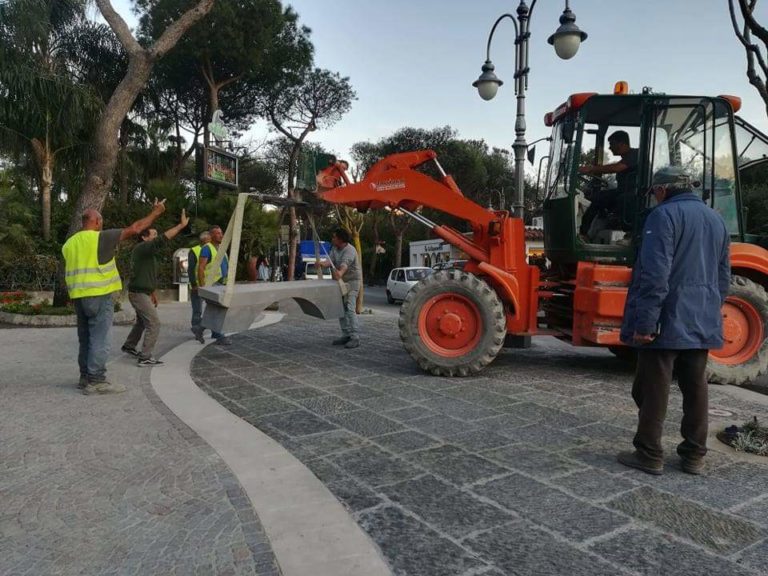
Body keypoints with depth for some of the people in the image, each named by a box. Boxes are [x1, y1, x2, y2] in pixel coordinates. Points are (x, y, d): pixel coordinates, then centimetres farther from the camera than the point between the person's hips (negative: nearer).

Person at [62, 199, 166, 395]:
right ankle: (96, 381, -4)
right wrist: (155, 213, 3)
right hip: (99, 296, -8)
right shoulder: (102, 238, -9)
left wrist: (75, 296, 22)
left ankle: (86, 377, 22)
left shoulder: (69, 243, 12)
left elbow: (69, 271, 16)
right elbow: (134, 229, -7)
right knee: (100, 340, -4)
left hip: (79, 296, 8)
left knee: (86, 339, 15)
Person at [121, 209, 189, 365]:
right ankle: (145, 357, -9)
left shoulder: (146, 251, 14)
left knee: (142, 322, 25)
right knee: (154, 324, -11)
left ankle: (128, 346, 43)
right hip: (139, 294, -10)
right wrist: (181, 225, -34)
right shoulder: (142, 248, -17)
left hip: (142, 293, 10)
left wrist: (152, 293, 24)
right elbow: (162, 240, -33)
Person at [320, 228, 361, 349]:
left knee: (349, 309, -16)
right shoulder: (334, 248, 4)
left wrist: (340, 273, -61)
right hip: (339, 282, 9)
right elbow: (330, 260, -12)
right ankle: (346, 335, 17)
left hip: (351, 281, -9)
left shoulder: (350, 250, -21)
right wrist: (323, 264, -35)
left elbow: (345, 264, -40)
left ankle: (355, 337, -14)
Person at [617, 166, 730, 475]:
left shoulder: (664, 215, -11)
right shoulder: (716, 219, 15)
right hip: (702, 324, 8)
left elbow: (655, 275, -21)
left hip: (667, 322, -8)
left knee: (653, 390, 1)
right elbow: (724, 276, 20)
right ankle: (694, 455, 21)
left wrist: (645, 322, -20)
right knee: (695, 389, 13)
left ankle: (649, 455, 8)